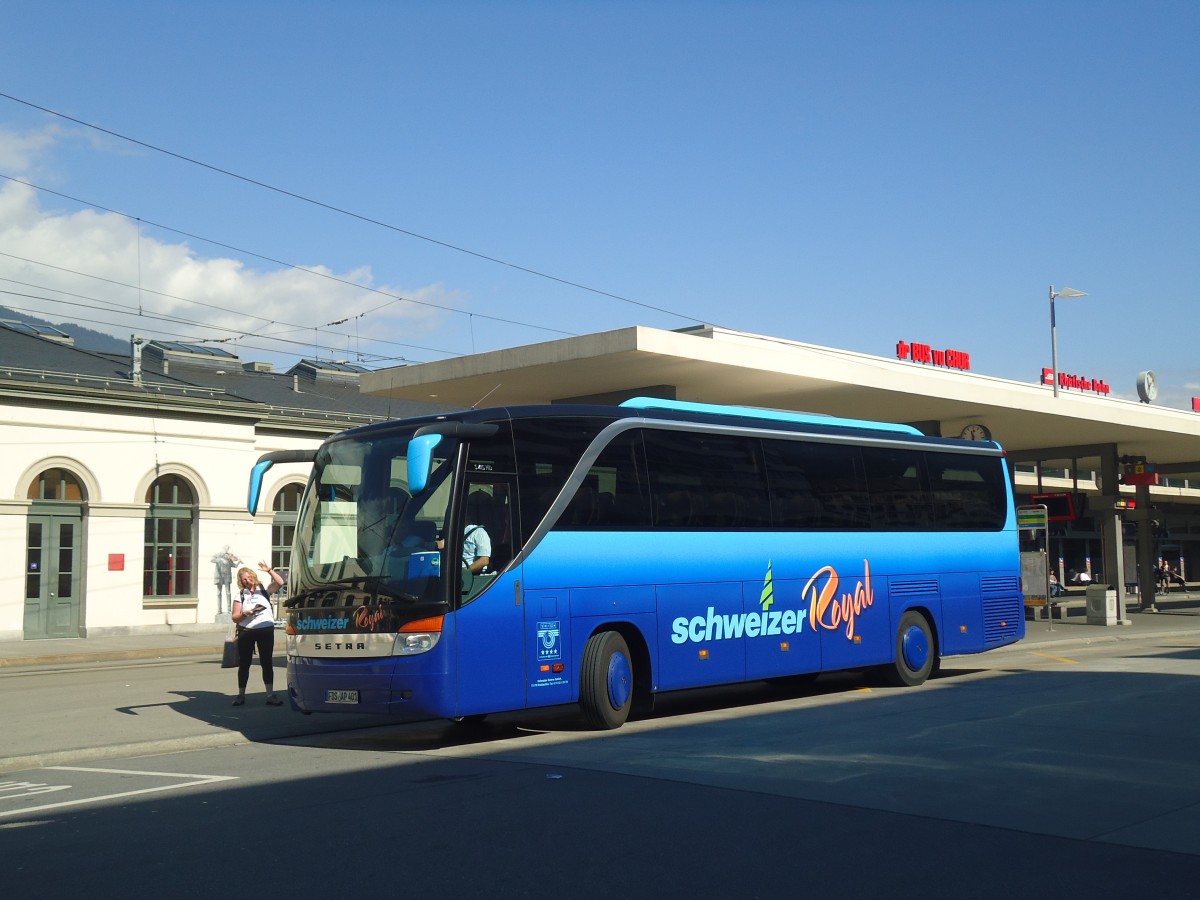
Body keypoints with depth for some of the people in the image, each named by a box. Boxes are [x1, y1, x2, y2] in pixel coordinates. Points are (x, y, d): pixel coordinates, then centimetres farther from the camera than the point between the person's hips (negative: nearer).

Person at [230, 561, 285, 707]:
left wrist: (269, 570, -19)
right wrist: (245, 614, -15)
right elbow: (235, 618, 4)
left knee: (267, 663, -1)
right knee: (244, 663, 5)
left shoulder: (264, 589, 6)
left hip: (266, 630, -1)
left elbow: (280, 582, -11)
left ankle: (270, 695, 1)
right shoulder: (240, 595, 6)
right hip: (246, 632, 1)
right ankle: (241, 694, 14)